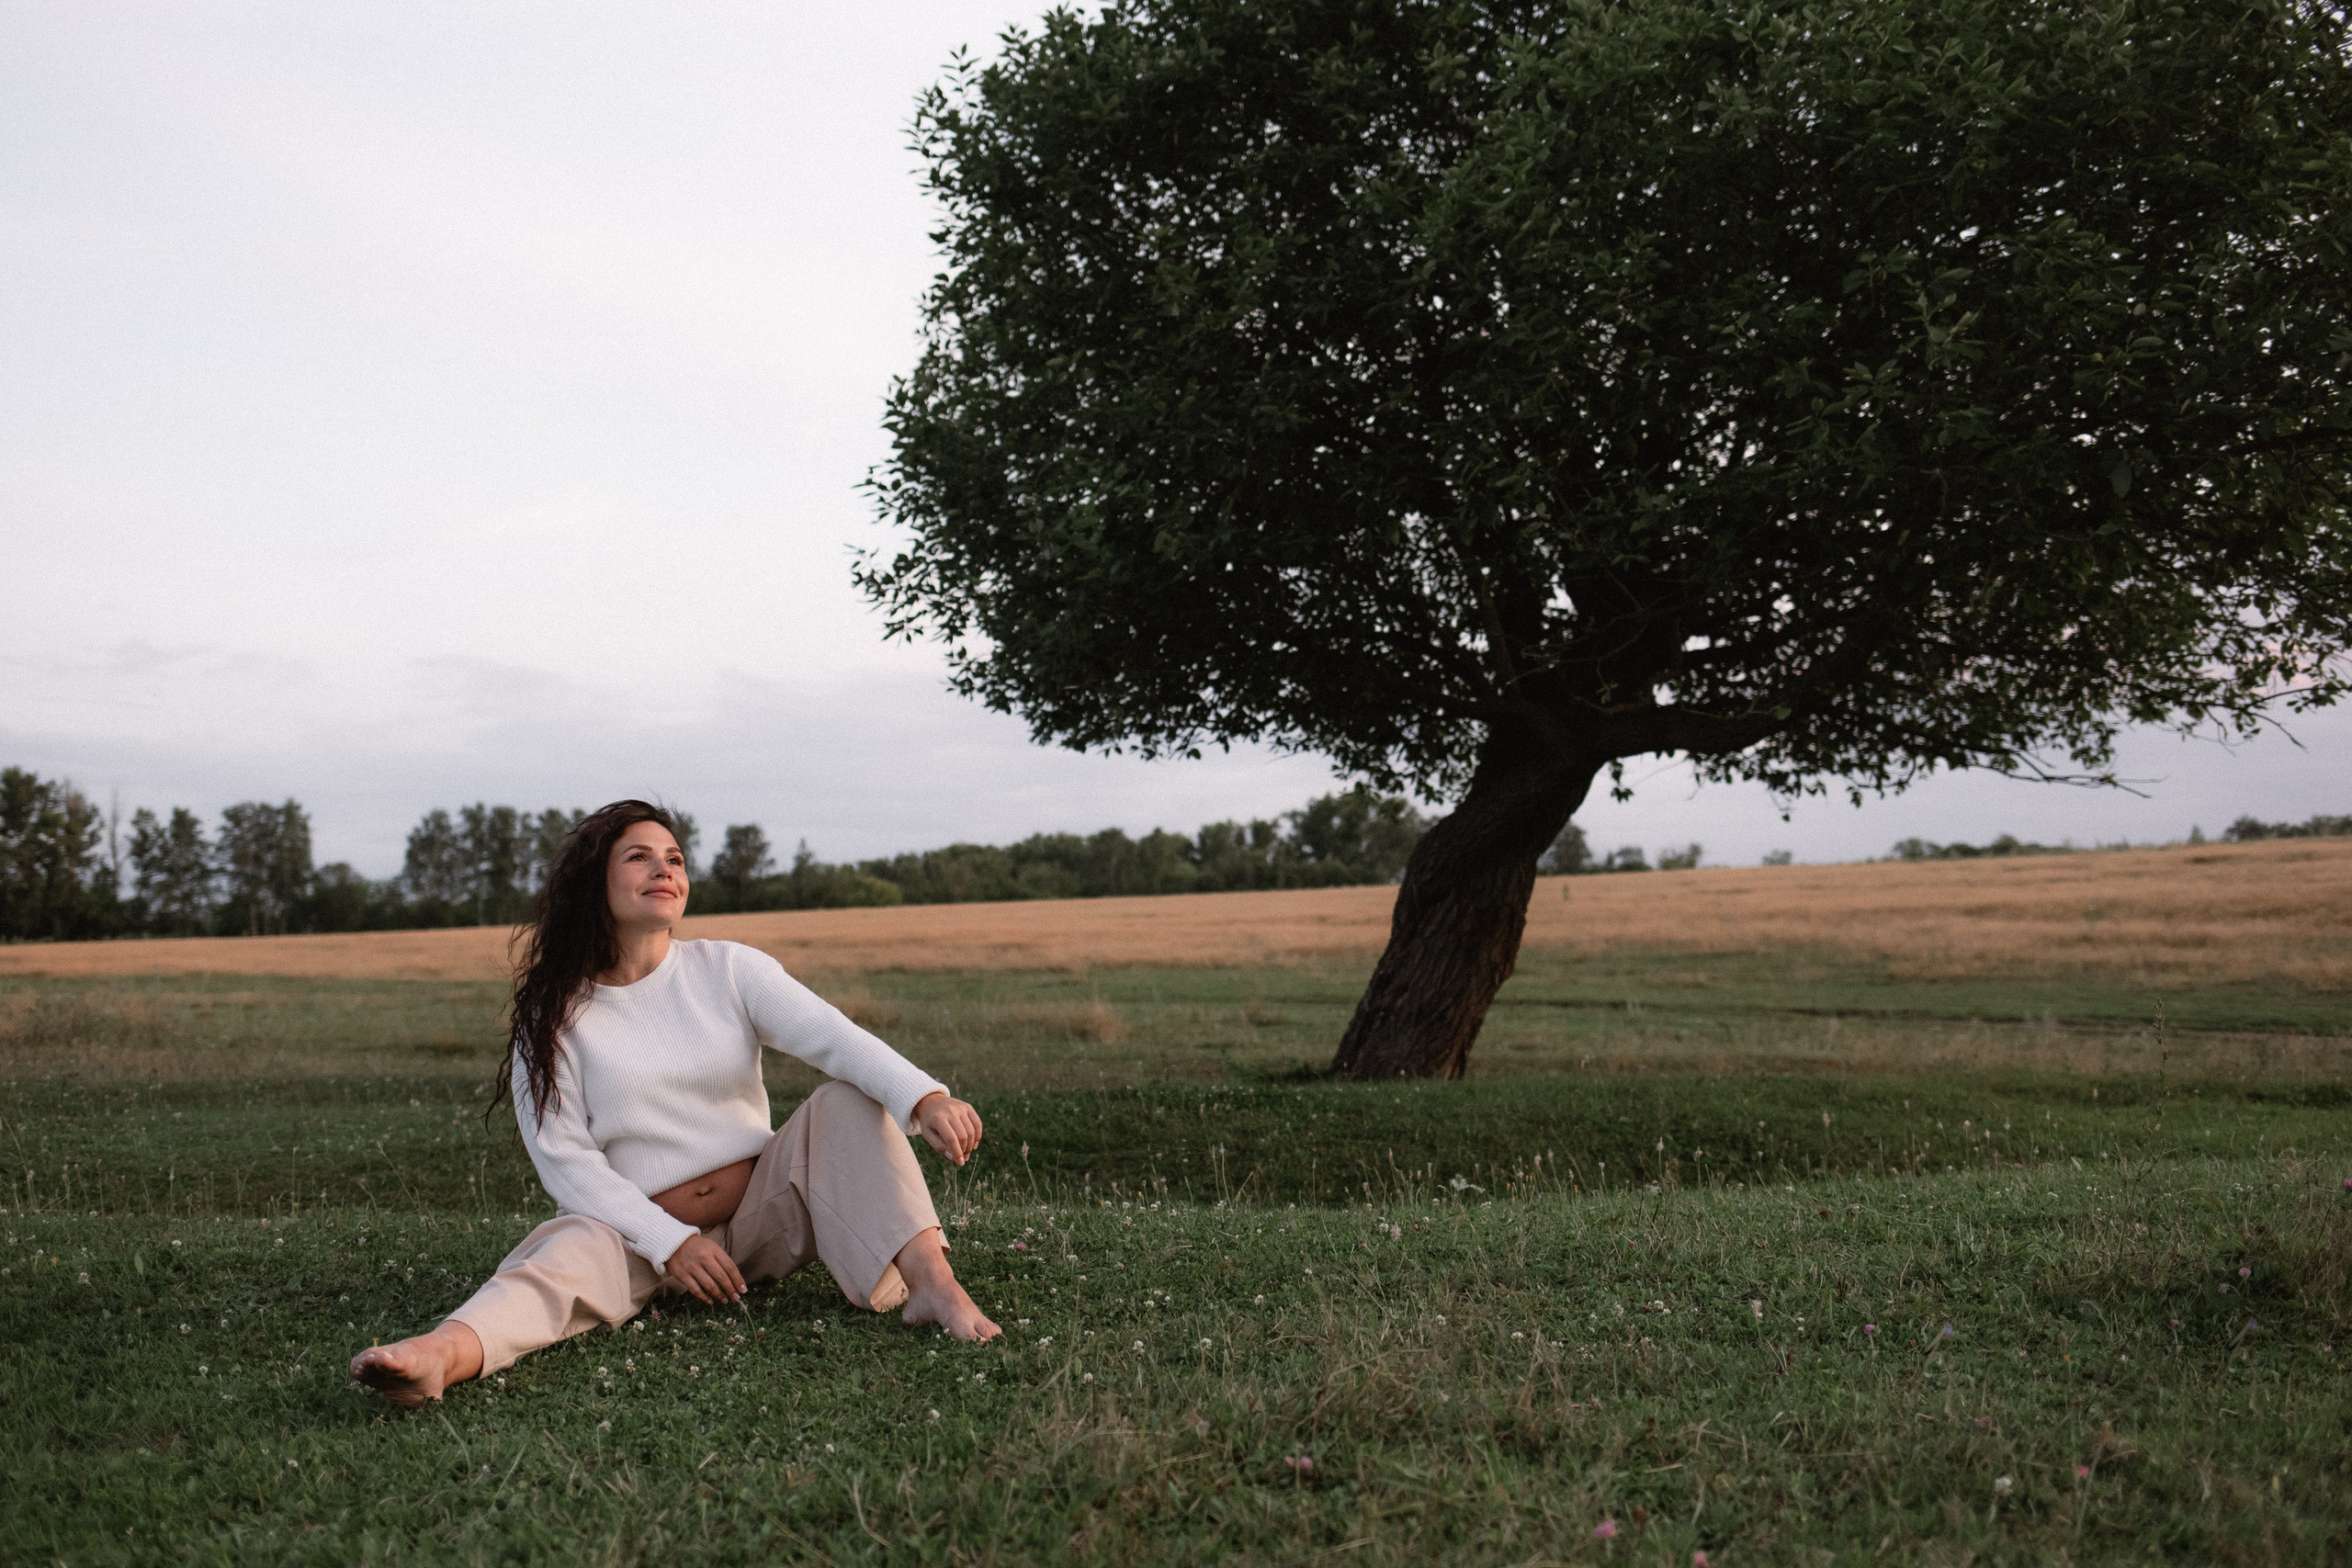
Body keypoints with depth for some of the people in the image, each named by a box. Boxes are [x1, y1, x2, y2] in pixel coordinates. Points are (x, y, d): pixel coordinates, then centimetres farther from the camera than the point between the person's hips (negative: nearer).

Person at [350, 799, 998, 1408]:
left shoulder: (730, 969, 2)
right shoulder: (551, 1017, -1)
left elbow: (833, 1034, -14)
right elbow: (564, 1158, -9)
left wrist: (925, 1097, -33)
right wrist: (669, 1242, -21)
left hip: (761, 1214, 2)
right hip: (640, 1230, -2)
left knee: (847, 1101, -20)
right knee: (571, 1253, -33)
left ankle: (932, 1285, -37)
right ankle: (440, 1355, -62)